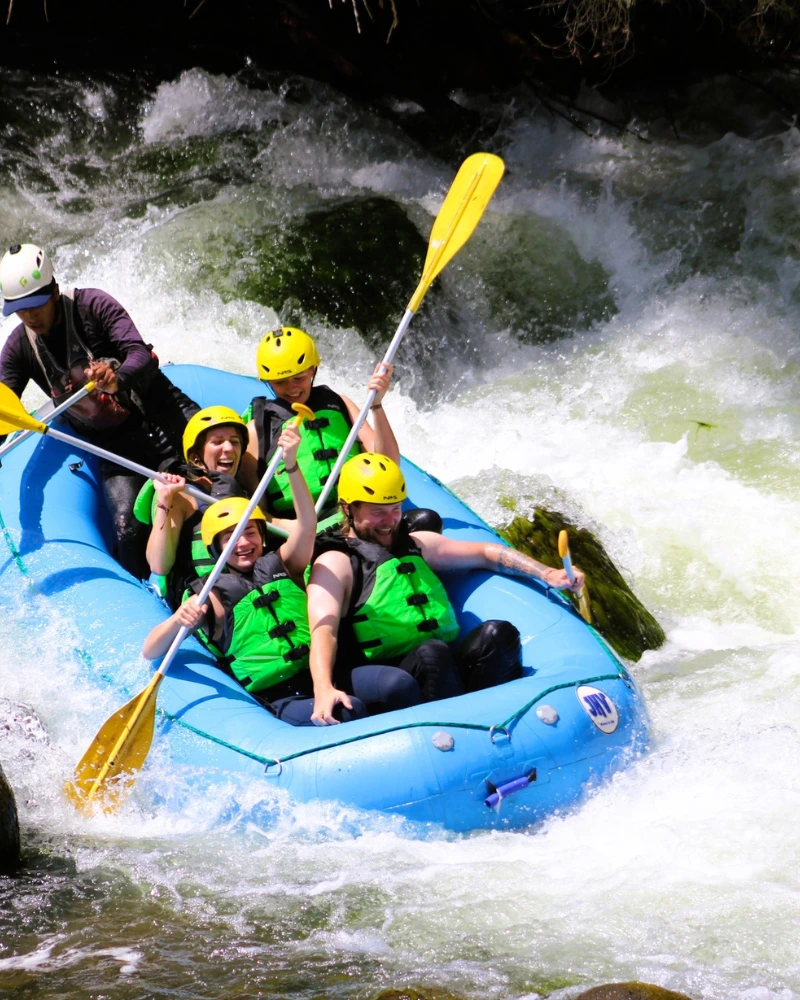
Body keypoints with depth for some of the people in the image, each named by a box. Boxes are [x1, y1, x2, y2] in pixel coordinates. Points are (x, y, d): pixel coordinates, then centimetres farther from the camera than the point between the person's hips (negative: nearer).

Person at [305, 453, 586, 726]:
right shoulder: (336, 564, 1)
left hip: (446, 670, 6)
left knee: (497, 633, -21)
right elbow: (323, 630, -15)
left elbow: (485, 553, 26)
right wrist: (323, 690, -36)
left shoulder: (416, 544, 23)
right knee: (432, 652, -36)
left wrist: (547, 574, 9)